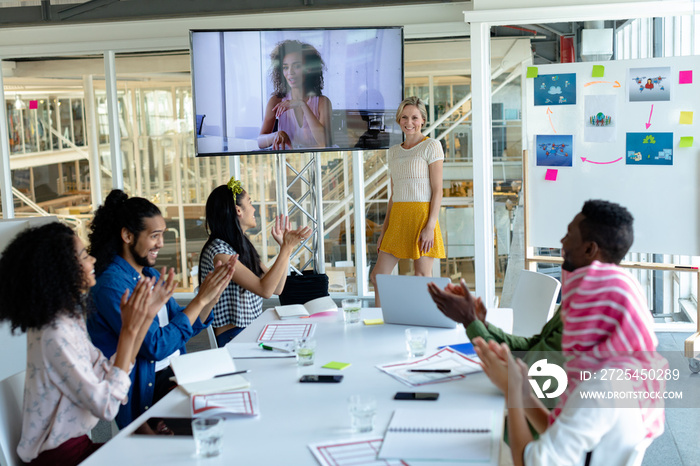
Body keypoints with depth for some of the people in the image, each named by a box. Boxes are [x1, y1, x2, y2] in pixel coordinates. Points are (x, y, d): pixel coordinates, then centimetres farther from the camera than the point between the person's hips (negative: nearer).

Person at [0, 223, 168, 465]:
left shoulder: (70, 319, 3)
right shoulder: (55, 335, -25)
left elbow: (107, 371, 3)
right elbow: (106, 407, -24)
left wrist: (144, 314, 0)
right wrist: (129, 331, -22)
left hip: (74, 442, 8)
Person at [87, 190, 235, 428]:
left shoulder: (151, 274, 11)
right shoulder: (111, 285, -17)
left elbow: (185, 326, 16)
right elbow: (156, 347, -20)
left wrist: (212, 296, -1)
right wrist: (200, 299, -15)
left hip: (176, 374, 8)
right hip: (145, 393, -8)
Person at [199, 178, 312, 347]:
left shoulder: (243, 246, 14)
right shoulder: (218, 251, -15)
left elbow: (277, 288, 12)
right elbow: (265, 290, -21)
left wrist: (285, 246, 7)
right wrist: (287, 248, -19)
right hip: (233, 338, -9)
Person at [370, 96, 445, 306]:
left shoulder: (431, 146, -2)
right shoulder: (394, 151, 16)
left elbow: (437, 190, -8)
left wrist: (430, 226, -17)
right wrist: (384, 230, 13)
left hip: (421, 215, -6)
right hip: (397, 217, 7)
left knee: (422, 277, -3)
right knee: (377, 276, 4)